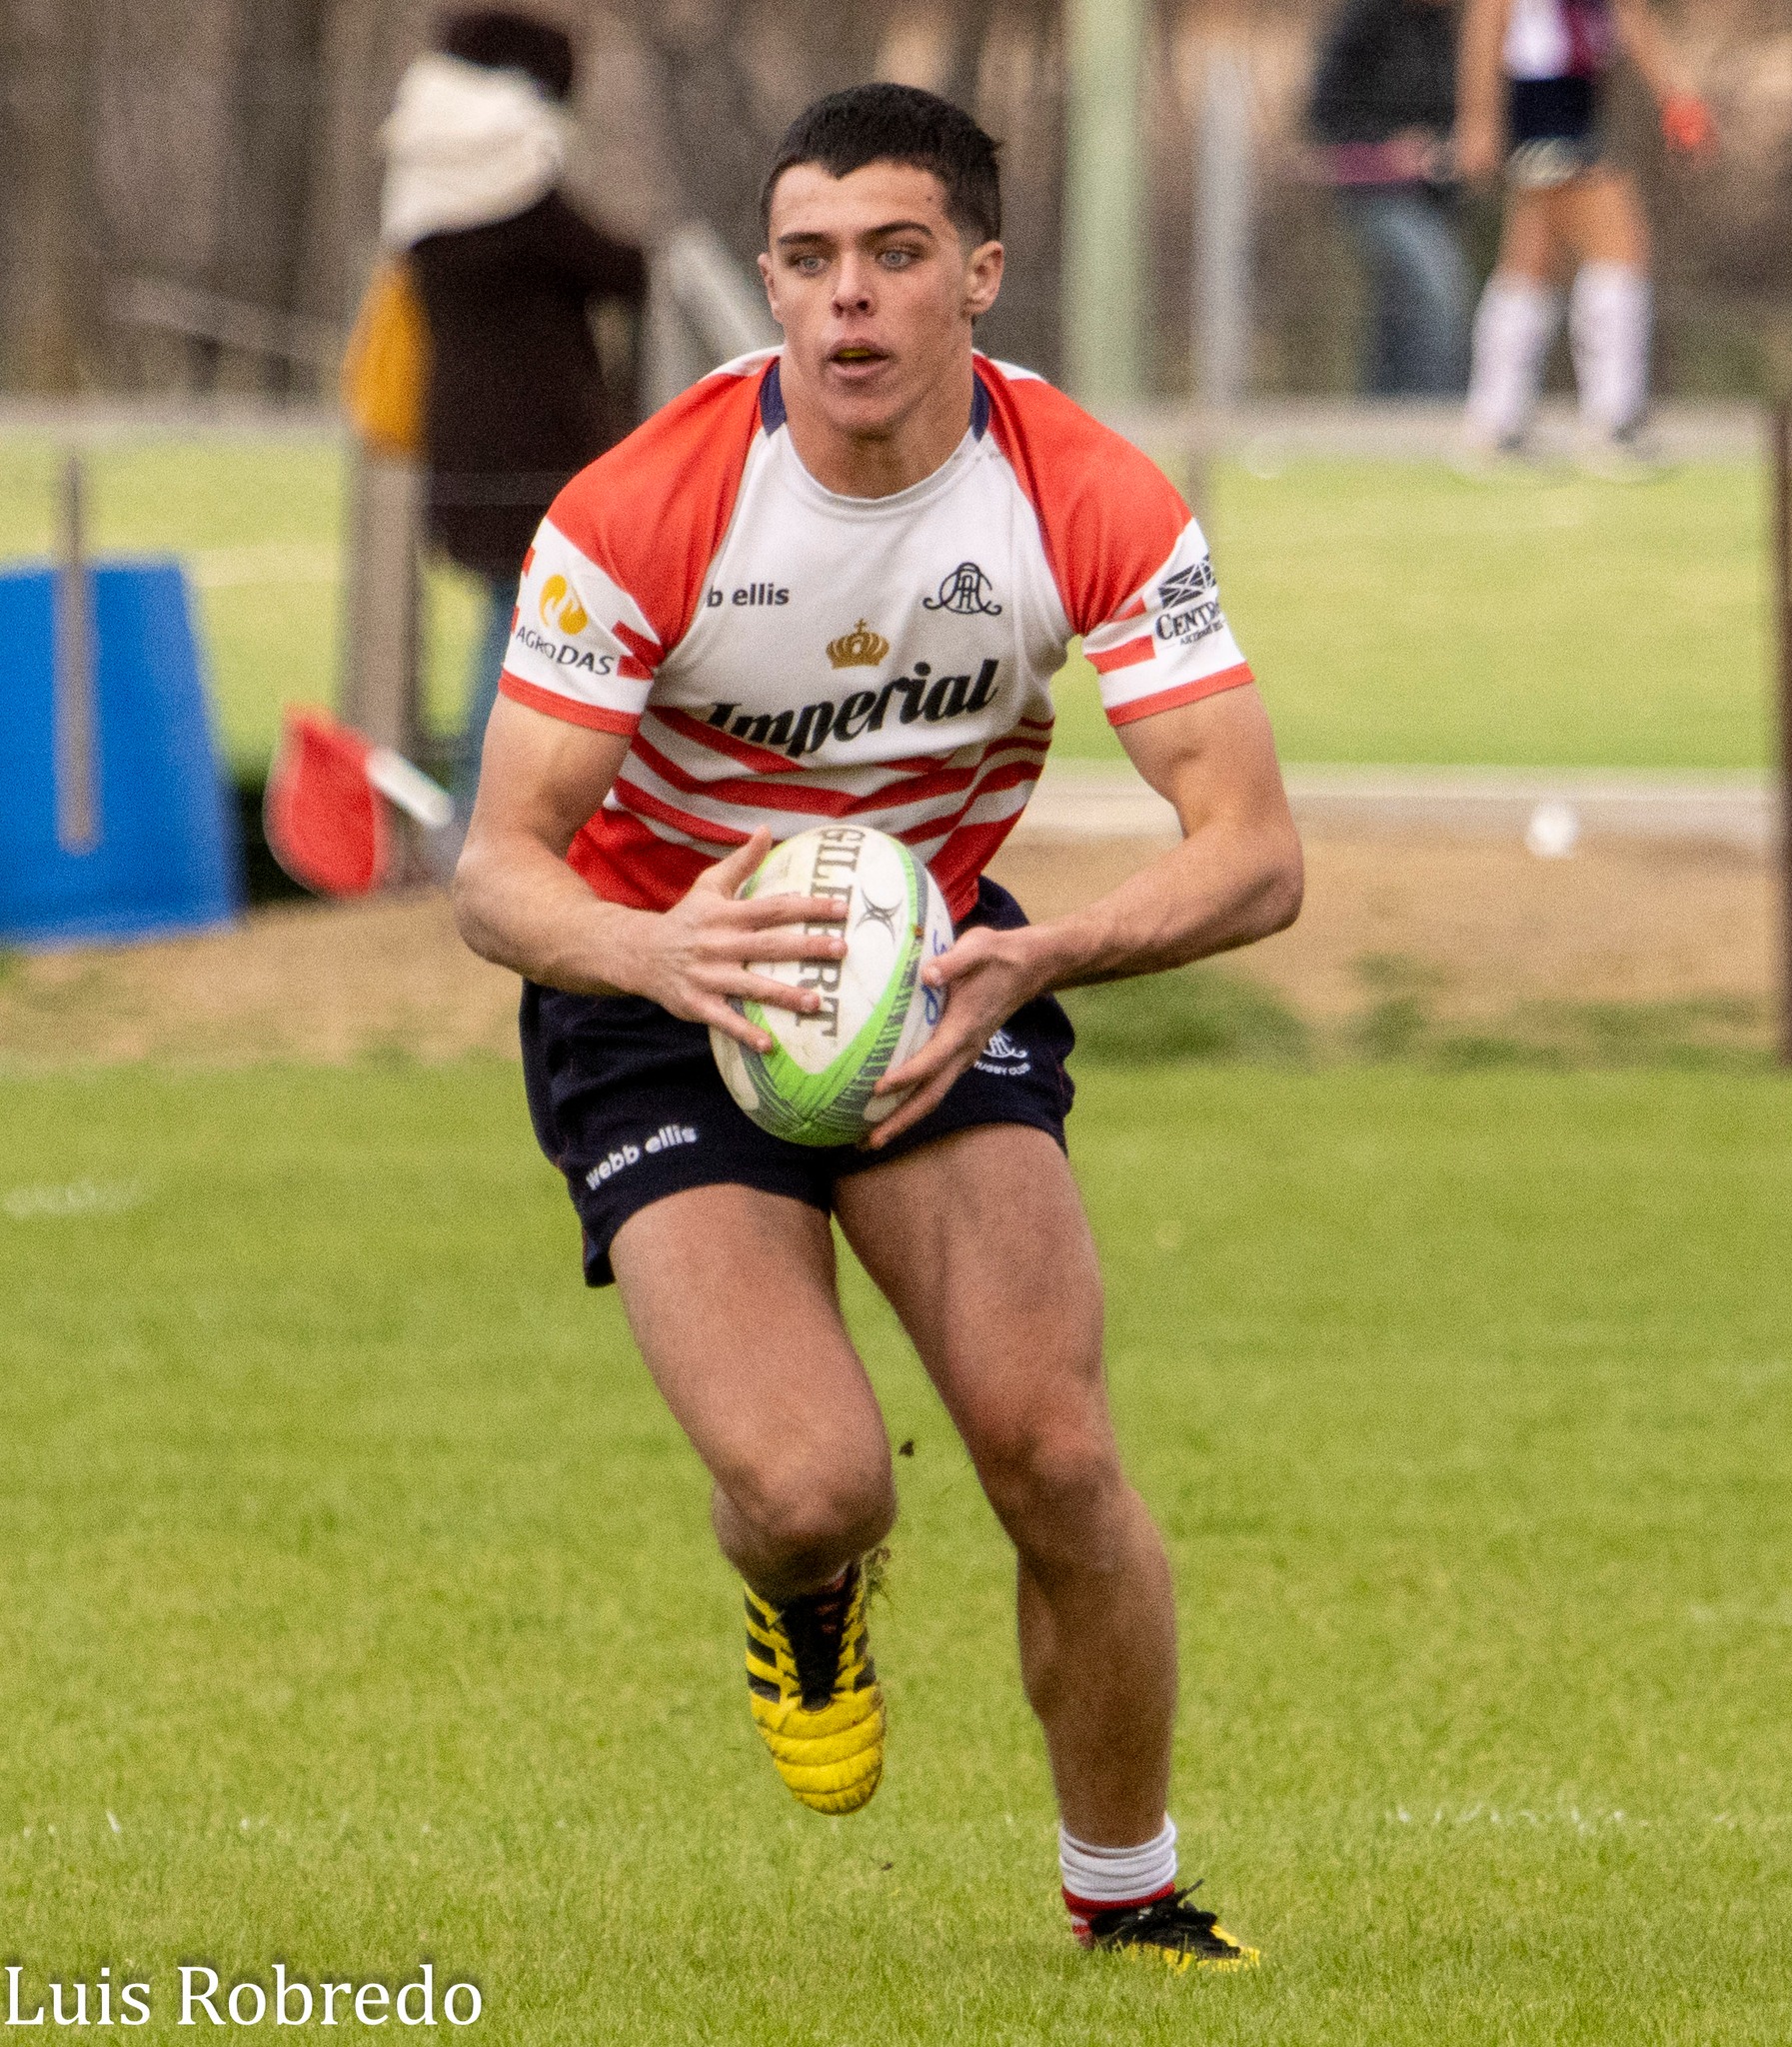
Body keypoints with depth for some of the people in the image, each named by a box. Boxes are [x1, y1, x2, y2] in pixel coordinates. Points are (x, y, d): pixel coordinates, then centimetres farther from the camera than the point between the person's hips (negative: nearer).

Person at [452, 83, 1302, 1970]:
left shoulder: (1093, 505, -18)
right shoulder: (640, 514, -24)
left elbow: (1254, 855, -21)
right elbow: (497, 870, -22)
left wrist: (1027, 962, -39)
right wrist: (655, 948, -45)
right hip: (659, 990, -2)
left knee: (1053, 1456, -16)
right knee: (813, 1490, -22)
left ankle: (1129, 1902, 9)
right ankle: (804, 1600, 19)